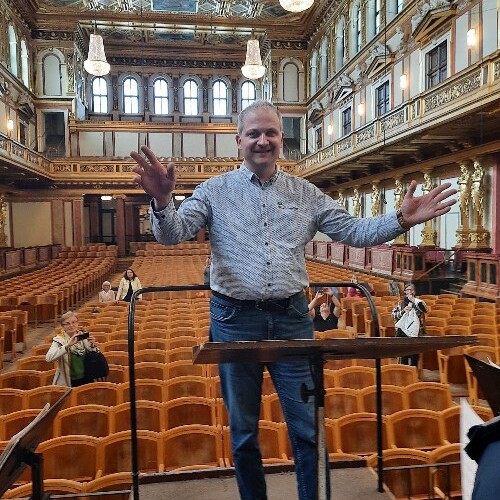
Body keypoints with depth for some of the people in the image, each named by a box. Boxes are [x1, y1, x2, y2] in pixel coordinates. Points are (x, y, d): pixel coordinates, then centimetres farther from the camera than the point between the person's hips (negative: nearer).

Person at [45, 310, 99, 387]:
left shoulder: (83, 336, 1)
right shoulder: (59, 340, -9)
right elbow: (48, 358, -26)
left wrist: (93, 345, -15)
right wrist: (68, 345, -36)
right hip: (68, 382, -3)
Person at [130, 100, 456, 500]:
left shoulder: (307, 193, 7)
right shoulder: (216, 191, 0)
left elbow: (354, 231, 6)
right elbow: (172, 233, -9)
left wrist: (401, 220, -8)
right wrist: (162, 202, -30)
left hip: (292, 318, 2)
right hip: (235, 319, -1)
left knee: (308, 427, 10)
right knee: (243, 430, 15)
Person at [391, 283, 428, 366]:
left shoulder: (418, 302, 5)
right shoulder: (400, 303, 9)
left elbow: (425, 309, -15)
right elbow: (394, 315, 3)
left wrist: (414, 301, -14)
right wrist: (403, 311, -10)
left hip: (415, 332, -1)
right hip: (403, 331, 1)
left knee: (414, 355, 1)